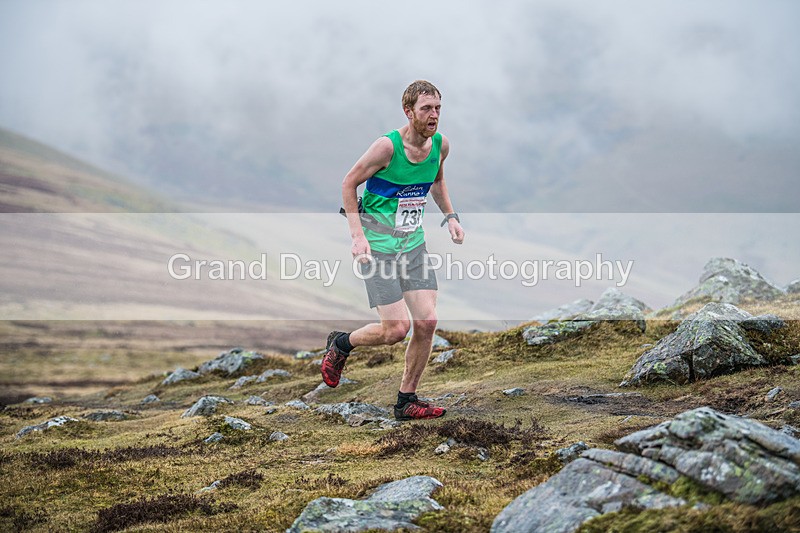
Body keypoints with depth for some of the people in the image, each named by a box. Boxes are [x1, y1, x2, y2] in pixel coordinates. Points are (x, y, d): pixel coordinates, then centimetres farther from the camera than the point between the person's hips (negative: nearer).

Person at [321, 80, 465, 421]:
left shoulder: (440, 145, -1)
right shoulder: (387, 146, -19)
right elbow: (349, 184, -9)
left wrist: (450, 217, 8)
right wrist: (357, 235, -17)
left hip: (414, 243, 6)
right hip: (378, 245, -6)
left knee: (426, 322, -2)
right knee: (396, 329, -10)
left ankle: (406, 402, 13)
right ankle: (340, 345, 20)